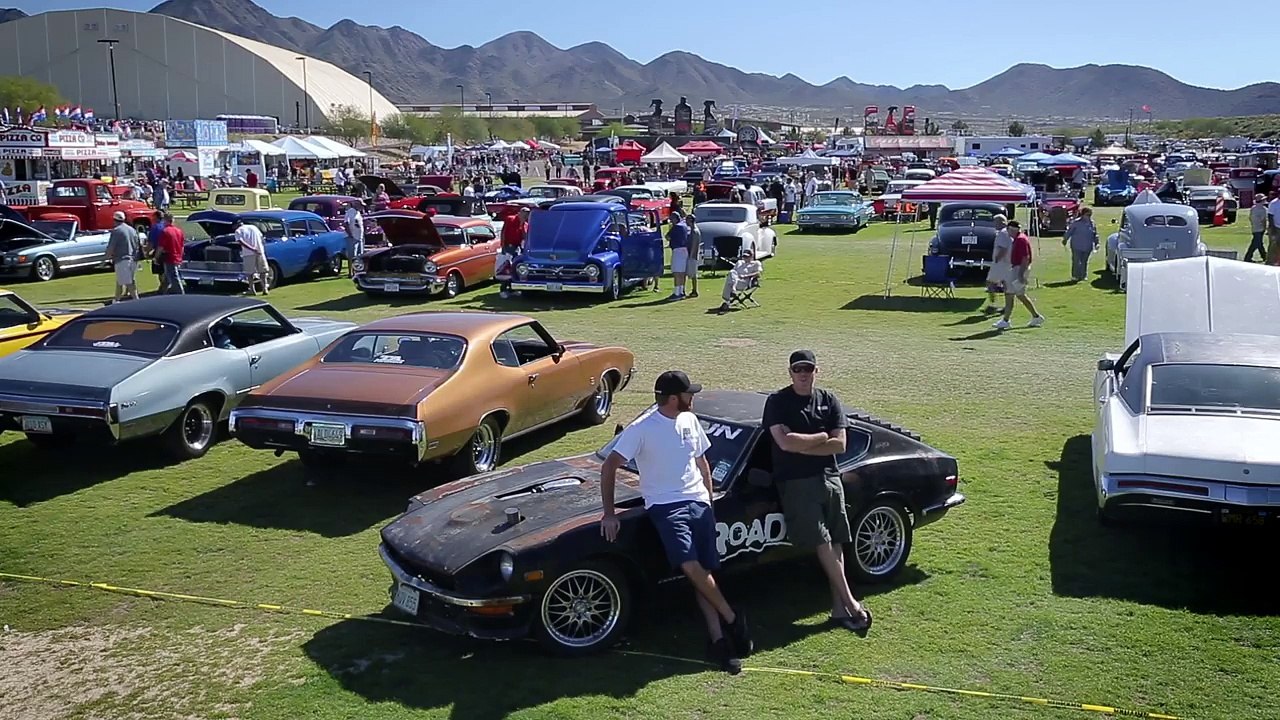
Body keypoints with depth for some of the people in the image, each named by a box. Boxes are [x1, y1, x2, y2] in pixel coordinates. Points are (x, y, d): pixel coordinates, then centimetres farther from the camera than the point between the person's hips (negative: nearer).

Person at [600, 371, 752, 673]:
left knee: (705, 571, -1)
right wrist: (609, 513, -11)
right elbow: (609, 467, -10)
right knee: (691, 566, -22)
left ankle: (719, 639, -2)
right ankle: (732, 619, -7)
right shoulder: (641, 429, -11)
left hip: (699, 503, 5)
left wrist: (709, 499, 18)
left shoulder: (690, 421, 8)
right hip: (665, 507, -5)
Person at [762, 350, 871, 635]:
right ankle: (850, 602, -7)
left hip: (829, 478, 4)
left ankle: (839, 609, 5)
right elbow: (785, 443, -17)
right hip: (796, 482, -4)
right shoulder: (777, 402, -3)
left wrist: (800, 445, -10)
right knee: (822, 542, -9)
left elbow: (839, 445, -1)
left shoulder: (829, 400, 8)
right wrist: (822, 436, -7)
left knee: (836, 542, 2)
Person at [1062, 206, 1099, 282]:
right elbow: (1069, 231, 1)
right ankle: (1075, 276, 2)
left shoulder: (1092, 223, 7)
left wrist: (1096, 243, 10)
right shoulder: (1076, 222, -6)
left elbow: (1095, 235, 15)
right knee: (1076, 262, -5)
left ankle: (1083, 276, 20)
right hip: (1077, 246, -4)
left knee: (1084, 262, 10)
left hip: (1087, 247, 4)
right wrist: (1065, 239, 5)